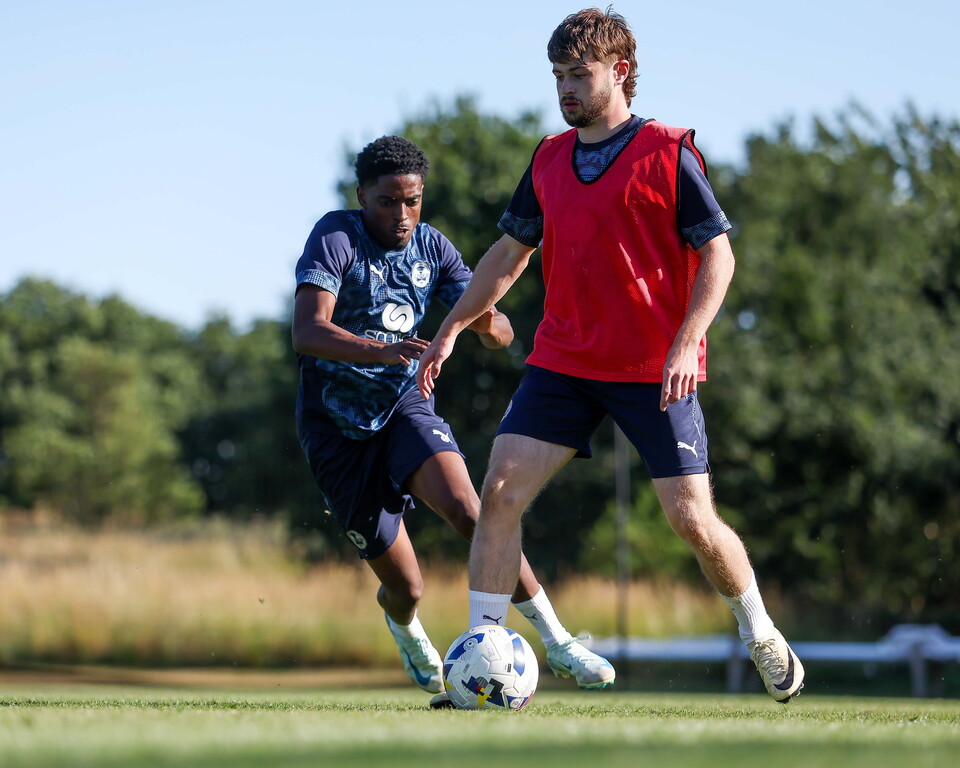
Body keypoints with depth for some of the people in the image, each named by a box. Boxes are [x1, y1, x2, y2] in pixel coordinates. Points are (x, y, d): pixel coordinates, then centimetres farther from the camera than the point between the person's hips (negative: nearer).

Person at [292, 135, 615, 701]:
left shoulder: (431, 246, 2)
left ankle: (557, 642, -23)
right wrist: (382, 350, -44)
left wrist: (488, 321, -27)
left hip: (405, 406, 3)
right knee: (405, 586, 0)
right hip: (338, 426, -3)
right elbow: (307, 332, -27)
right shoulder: (336, 237, -14)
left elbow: (501, 335, -1)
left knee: (466, 509, -27)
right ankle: (404, 629, 39)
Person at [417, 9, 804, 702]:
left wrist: (686, 343, -20)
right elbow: (512, 251, 21)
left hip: (655, 372, -5)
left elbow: (718, 256, -8)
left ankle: (763, 639, 20)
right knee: (500, 492, -9)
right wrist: (452, 329, 17)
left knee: (692, 519, -5)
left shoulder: (667, 153, -6)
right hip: (562, 363, 5)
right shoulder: (549, 160, 10)